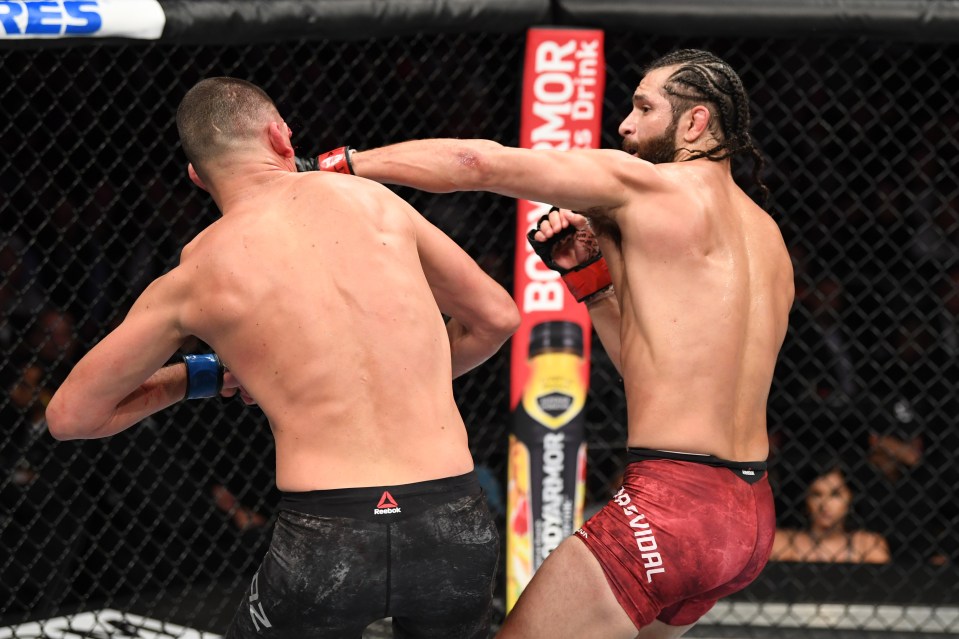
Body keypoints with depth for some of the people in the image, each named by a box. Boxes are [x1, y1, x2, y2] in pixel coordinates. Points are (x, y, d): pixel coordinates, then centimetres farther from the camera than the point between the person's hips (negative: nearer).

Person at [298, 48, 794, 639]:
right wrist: (589, 274, 13)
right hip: (751, 518, 9)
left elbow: (478, 163, -9)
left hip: (674, 502, -9)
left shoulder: (648, 185, -6)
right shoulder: (766, 236, 17)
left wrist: (337, 164, -2)